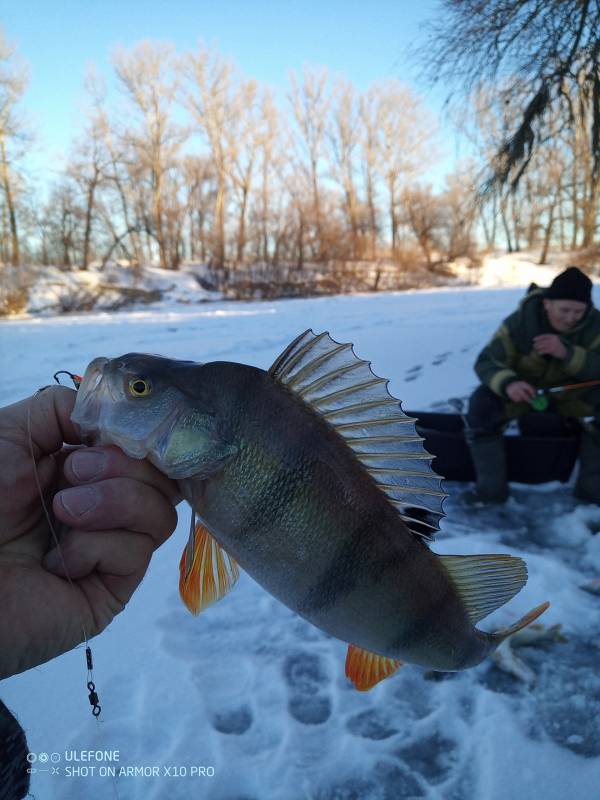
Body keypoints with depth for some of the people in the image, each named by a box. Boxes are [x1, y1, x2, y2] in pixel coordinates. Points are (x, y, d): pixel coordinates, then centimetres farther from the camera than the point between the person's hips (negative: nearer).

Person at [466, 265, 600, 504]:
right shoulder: (518, 322, -23)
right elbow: (486, 362, -24)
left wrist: (567, 353, -43)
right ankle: (491, 488, -20)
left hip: (572, 391, 2)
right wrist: (508, 383, -47)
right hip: (524, 389, -2)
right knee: (480, 404, -30)